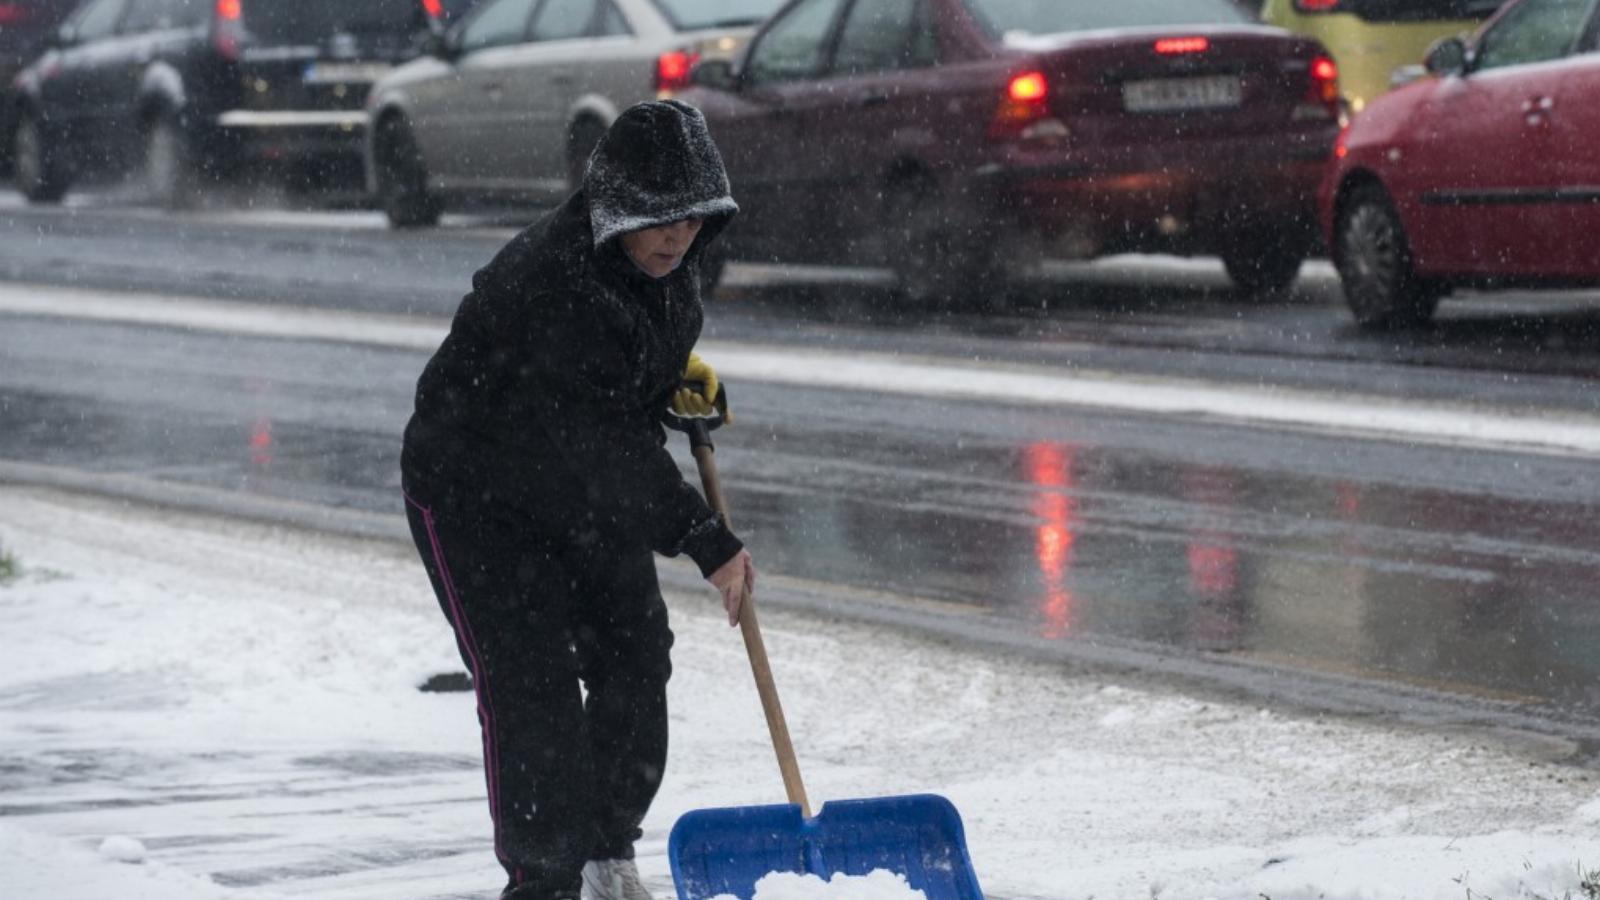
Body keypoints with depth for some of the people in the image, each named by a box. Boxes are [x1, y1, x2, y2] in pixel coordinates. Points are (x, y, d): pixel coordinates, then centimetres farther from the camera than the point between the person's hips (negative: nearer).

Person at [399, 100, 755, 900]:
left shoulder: (669, 262, -6)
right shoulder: (547, 279, -34)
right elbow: (601, 443, -37)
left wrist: (679, 376, -1)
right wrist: (705, 539, -38)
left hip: (587, 497, 8)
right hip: (474, 492, -8)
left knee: (635, 661, 8)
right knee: (531, 682, -15)